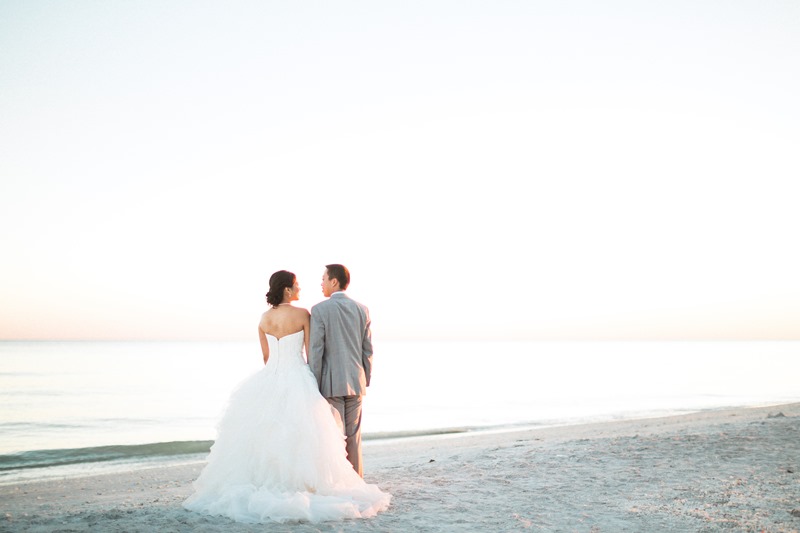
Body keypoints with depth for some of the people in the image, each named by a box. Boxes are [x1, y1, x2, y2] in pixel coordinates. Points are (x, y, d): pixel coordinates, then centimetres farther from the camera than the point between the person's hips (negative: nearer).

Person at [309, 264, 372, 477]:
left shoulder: (320, 310, -10)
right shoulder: (362, 309, 4)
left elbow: (315, 351, -12)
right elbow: (367, 350, 6)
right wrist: (365, 381, 15)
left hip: (330, 383, -4)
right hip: (355, 381, 4)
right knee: (353, 436, 11)